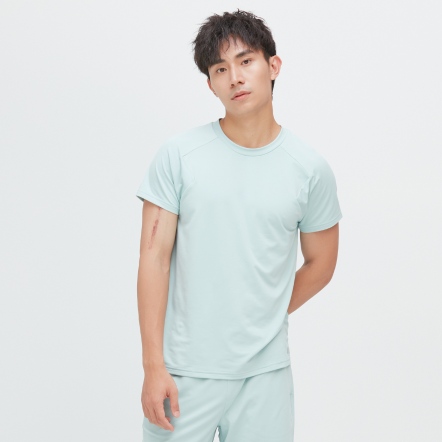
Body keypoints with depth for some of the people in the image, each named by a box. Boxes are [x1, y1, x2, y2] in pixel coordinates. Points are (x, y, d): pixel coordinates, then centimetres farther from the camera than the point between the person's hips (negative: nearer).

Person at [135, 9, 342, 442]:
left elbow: (320, 265, 12)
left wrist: (260, 322, 12)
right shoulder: (178, 155, -3)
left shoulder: (310, 168, 0)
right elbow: (155, 257, -5)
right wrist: (153, 366, -9)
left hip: (266, 373, 1)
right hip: (184, 370, -1)